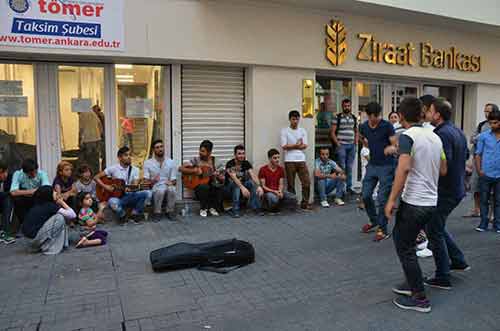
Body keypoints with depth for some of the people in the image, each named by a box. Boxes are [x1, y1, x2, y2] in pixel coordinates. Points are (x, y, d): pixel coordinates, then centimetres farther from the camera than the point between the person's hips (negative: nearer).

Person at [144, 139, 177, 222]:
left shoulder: (171, 162, 7)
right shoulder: (148, 163, 2)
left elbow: (174, 180, 5)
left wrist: (171, 182, -19)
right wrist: (152, 181, -25)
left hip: (167, 186, 1)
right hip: (154, 188, -1)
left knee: (171, 189, -35)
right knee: (160, 190, -36)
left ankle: (170, 212, -14)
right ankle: (157, 213, -15)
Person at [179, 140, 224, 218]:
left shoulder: (214, 161, 3)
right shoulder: (196, 160, -1)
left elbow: (221, 181, 2)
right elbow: (181, 168, -8)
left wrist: (219, 176, -21)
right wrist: (194, 171, -18)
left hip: (212, 187, 2)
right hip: (199, 187, -2)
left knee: (221, 187, -30)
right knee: (204, 187, -36)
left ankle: (213, 208, -6)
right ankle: (203, 209, -10)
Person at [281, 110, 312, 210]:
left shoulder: (303, 131, 12)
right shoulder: (285, 131, 1)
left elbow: (305, 146, 3)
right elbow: (284, 146, -8)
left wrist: (291, 146, -6)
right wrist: (297, 145, -4)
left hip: (301, 160, 3)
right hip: (289, 161, -3)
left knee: (306, 182, -1)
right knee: (290, 184, 2)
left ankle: (305, 203, 9)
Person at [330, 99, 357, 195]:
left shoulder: (354, 118, 13)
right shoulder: (338, 117, -2)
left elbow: (356, 131, 20)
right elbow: (332, 132, -4)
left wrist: (356, 142, 8)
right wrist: (337, 143, -10)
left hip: (352, 145, 5)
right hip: (342, 145, -5)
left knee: (349, 167, 9)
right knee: (342, 167, -5)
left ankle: (349, 187, 17)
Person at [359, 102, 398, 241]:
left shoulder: (387, 126, -13)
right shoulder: (363, 127, 1)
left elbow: (396, 145, -14)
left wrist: (392, 148, -35)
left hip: (386, 166, -5)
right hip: (372, 165, 5)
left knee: (382, 198, -4)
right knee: (366, 195, 7)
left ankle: (383, 229, 9)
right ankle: (374, 221, 31)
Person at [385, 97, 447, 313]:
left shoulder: (407, 136, -13)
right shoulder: (435, 137, 11)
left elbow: (403, 168, -26)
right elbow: (443, 170, 15)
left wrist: (392, 199, -23)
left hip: (413, 202, -8)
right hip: (431, 202, 8)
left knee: (404, 247, 4)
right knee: (401, 238, 23)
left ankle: (419, 298, 12)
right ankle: (413, 282, 32)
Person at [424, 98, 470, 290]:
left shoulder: (442, 134, -21)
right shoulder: (457, 131, 10)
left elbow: (444, 163, -29)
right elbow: (466, 155, 21)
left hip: (445, 191, -10)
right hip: (457, 188, 10)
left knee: (434, 231, 1)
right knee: (437, 227, 24)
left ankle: (442, 278, 9)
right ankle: (458, 261, 32)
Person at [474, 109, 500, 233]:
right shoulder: (483, 136, 1)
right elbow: (478, 154, 2)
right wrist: (479, 170, -8)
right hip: (486, 175, -1)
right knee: (484, 200, 6)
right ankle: (483, 224, 16)